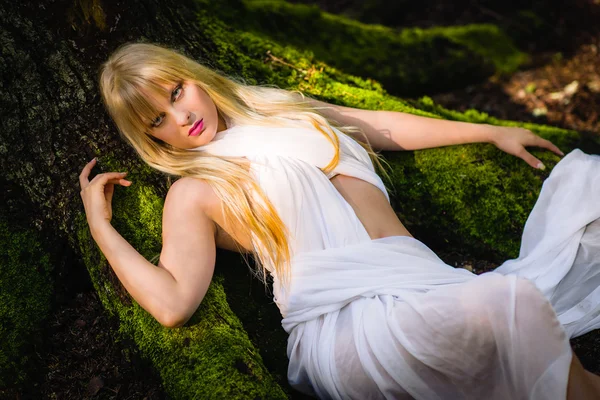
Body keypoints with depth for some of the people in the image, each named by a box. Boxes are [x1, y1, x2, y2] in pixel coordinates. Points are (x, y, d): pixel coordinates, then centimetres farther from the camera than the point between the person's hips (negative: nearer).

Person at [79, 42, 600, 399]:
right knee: (511, 304, -32)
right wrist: (100, 225, 2)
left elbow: (384, 127, 30)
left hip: (420, 278, 7)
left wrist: (492, 132, 34)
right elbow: (173, 303, -6)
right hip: (342, 317, -6)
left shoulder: (280, 109, 24)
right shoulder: (194, 194, 8)